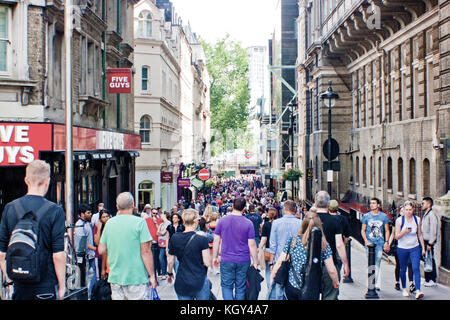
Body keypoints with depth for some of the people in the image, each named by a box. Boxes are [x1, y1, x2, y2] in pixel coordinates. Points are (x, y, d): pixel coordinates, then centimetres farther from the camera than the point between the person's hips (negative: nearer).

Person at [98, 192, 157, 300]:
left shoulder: (109, 223, 6)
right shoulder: (139, 222, -9)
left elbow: (101, 250, 9)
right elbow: (145, 252, -12)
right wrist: (152, 275, -5)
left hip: (115, 278, 5)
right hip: (136, 278, -5)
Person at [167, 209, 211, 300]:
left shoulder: (174, 238, -2)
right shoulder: (202, 240, -12)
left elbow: (170, 261, 7)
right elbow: (207, 263, -11)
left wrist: (170, 273, 25)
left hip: (181, 283, 3)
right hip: (200, 282, -3)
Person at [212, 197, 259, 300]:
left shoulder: (222, 220, -2)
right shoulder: (248, 223, -6)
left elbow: (216, 240, 1)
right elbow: (252, 244, -6)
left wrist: (215, 257, 12)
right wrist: (255, 262, 3)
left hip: (226, 261, 0)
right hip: (243, 261, 0)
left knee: (226, 286, 7)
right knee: (240, 287, 10)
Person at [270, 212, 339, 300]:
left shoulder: (292, 241, -3)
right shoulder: (323, 245, -6)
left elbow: (279, 263, -2)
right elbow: (331, 270, -4)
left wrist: (271, 278, 11)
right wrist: (336, 282, 15)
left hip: (292, 286, 2)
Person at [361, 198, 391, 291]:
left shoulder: (384, 216, 7)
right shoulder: (366, 216, 7)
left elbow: (387, 231, 12)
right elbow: (363, 230, 9)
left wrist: (386, 242, 1)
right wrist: (366, 241, -6)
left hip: (380, 243, 0)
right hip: (369, 243, 0)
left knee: (377, 264, 0)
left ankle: (377, 284, 6)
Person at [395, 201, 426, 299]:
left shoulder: (417, 220, -1)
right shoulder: (399, 220, -8)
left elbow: (420, 234, 10)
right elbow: (396, 236, -8)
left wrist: (423, 247, 9)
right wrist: (404, 232, -27)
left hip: (415, 248, 1)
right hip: (402, 248, -1)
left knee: (416, 268, -13)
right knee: (403, 269, 9)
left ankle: (418, 291, -19)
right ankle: (404, 289, 28)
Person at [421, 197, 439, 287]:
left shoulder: (432, 215, -13)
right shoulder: (425, 215, 15)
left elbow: (433, 231, -17)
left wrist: (430, 244, -19)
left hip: (429, 242, -9)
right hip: (424, 241, 9)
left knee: (430, 261, -4)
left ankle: (432, 281, 1)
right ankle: (428, 280, 18)